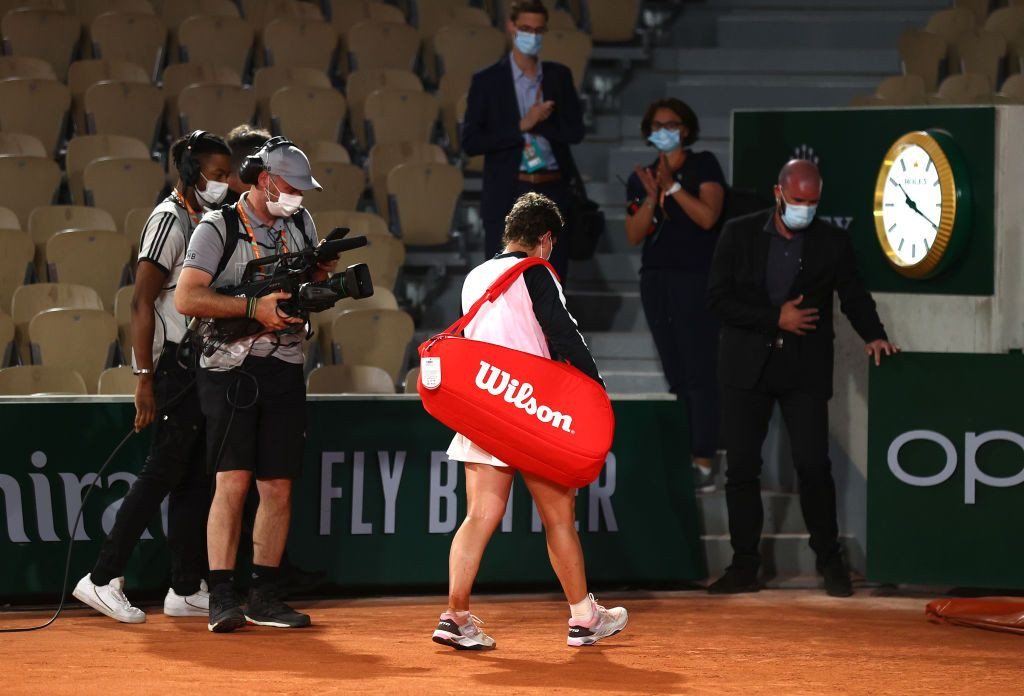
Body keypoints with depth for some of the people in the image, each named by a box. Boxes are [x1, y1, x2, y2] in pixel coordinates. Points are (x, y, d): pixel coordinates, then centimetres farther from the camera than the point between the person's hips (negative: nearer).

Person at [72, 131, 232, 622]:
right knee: (164, 472, -10)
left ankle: (187, 590, 13)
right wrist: (145, 378, -21)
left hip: (200, 368, 9)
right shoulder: (170, 220, -11)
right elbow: (142, 302, -17)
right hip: (174, 365, -9)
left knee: (195, 476, 9)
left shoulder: (205, 222, 16)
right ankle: (103, 579, -7)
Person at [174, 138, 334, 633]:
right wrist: (253, 307, -21)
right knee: (233, 481, -13)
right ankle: (221, 599, -12)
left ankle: (264, 597, 12)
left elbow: (316, 283, 23)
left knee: (278, 487, 5)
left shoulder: (301, 224, 13)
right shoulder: (219, 228, -6)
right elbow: (186, 298, -14)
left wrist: (325, 278, -1)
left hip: (284, 369, 6)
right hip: (231, 367, -6)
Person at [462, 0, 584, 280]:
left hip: (553, 194, 3)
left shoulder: (559, 76, 10)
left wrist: (535, 124, -11)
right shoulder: (487, 80, 0)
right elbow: (470, 142, -7)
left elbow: (575, 131, 2)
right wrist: (521, 127, -14)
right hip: (507, 196, -3)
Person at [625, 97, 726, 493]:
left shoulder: (704, 166, 1)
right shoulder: (641, 177, 13)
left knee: (699, 371, -9)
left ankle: (704, 463, -12)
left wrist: (672, 186, -14)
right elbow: (634, 235, 5)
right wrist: (652, 196, -9)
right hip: (656, 279, 5)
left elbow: (708, 216, -12)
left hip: (696, 278, -5)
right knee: (675, 374, 4)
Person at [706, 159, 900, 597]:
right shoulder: (739, 235, 1)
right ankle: (744, 567, 9)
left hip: (805, 370, -1)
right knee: (741, 469, 2)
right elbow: (719, 299, -4)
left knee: (813, 466, -6)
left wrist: (873, 335, -11)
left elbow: (853, 295, 8)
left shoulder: (831, 242, 3)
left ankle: (830, 561, 7)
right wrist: (776, 319, -12)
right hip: (747, 368, 1)